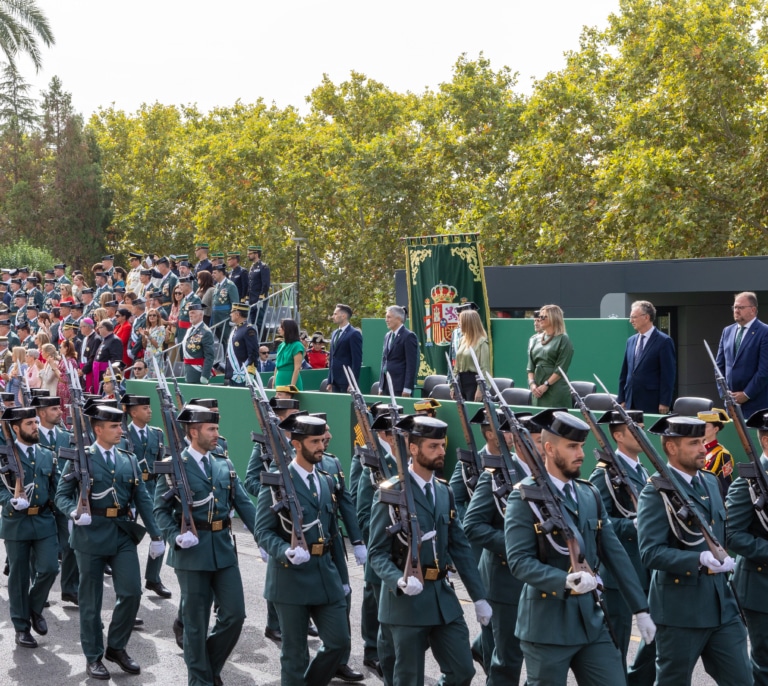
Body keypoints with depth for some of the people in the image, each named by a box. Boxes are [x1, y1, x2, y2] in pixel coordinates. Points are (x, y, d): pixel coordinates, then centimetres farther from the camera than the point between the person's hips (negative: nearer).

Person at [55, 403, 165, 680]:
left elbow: (143, 499, 10)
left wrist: (155, 535, 6)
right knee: (91, 598, 5)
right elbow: (62, 495, -3)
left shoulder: (129, 459, 10)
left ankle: (116, 647, 19)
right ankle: (93, 656, 18)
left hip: (123, 533, 4)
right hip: (91, 534, -4)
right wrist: (75, 512, -23)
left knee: (131, 593, -1)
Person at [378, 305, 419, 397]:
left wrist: (407, 389, -17)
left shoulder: (409, 336, -8)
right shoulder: (387, 336, 16)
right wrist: (381, 387, 13)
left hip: (400, 387, -7)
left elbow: (412, 364, -12)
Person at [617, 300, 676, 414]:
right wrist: (622, 399, 11)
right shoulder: (631, 341, 14)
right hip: (631, 403, 6)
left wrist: (664, 403, -13)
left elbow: (668, 374, -8)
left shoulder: (664, 341, -5)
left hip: (652, 404, -6)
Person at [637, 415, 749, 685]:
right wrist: (700, 560, -29)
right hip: (681, 609, -7)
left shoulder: (710, 482, 11)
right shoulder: (657, 491, -13)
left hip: (722, 604, 7)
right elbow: (651, 552, -22)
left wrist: (725, 560, 8)